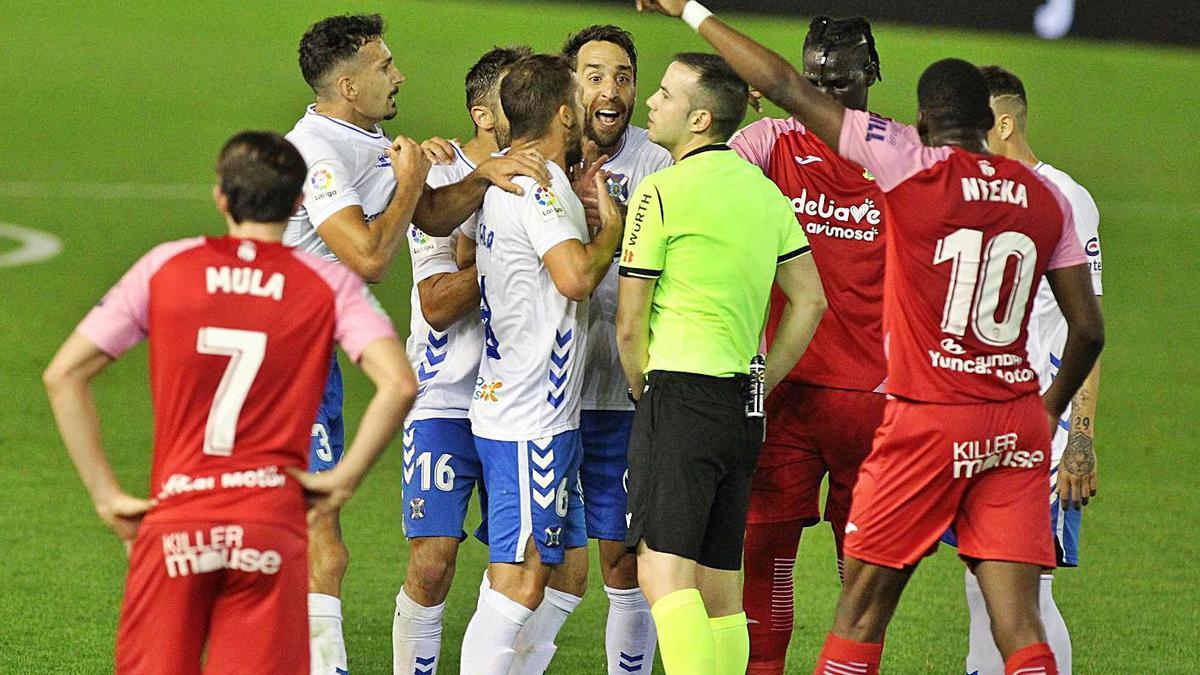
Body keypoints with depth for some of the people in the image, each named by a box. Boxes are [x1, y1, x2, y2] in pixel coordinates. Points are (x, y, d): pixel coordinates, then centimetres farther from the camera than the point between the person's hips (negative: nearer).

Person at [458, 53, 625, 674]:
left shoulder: (503, 181, 14)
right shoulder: (542, 185, -15)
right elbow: (575, 275, -27)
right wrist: (612, 228, -8)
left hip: (505, 408, 10)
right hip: (533, 420, -10)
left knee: (518, 575, 12)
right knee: (520, 582, -12)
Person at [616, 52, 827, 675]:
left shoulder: (662, 191, -8)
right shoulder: (764, 190, 14)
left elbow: (629, 324, -6)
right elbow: (810, 302, 17)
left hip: (680, 391, -8)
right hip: (743, 403, 8)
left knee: (664, 571, -14)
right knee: (720, 582, 11)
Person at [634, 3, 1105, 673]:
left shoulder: (911, 163, -6)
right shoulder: (1044, 197, 6)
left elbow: (784, 85, -4)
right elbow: (1089, 330, 9)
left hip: (928, 420, -4)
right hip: (1017, 428, 4)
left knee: (863, 606, 8)